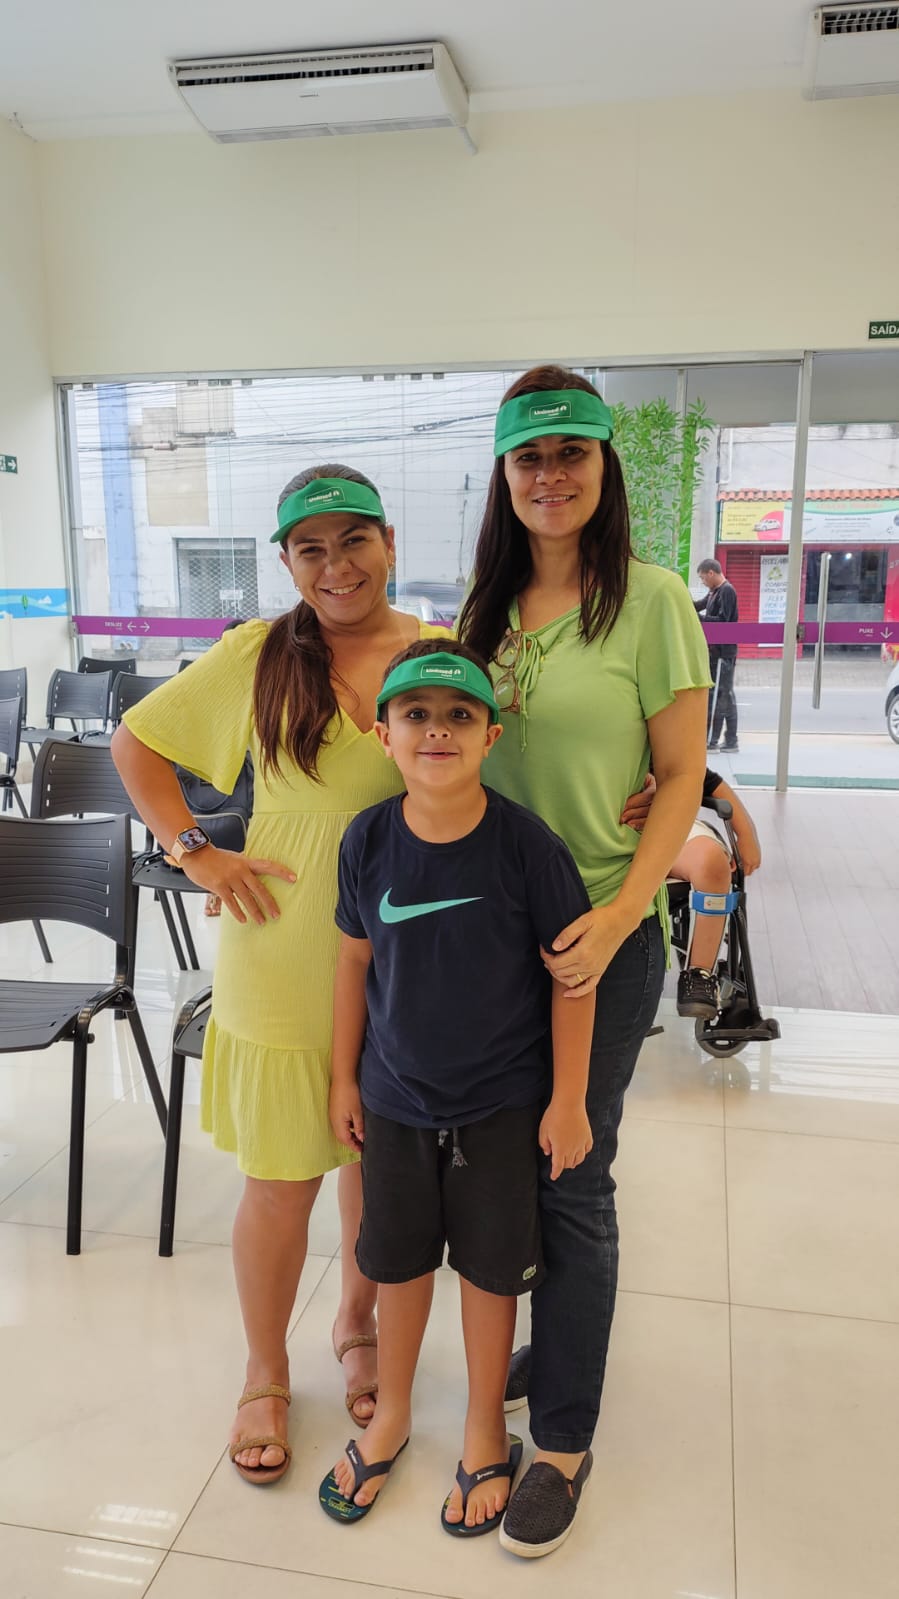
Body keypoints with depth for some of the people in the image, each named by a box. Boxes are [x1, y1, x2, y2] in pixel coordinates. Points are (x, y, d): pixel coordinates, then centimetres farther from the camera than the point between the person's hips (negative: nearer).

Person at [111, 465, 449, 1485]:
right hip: (285, 969, -1)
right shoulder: (256, 656, -5)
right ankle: (266, 1376, 37)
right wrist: (194, 851, -4)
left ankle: (356, 1326, 47)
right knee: (280, 1180, 11)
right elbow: (135, 742, 5)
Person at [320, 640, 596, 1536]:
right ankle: (391, 1413, 45)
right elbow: (355, 959, 1)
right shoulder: (368, 841, -11)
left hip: (503, 1103, -2)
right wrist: (344, 1078, 6)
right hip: (395, 1096, 3)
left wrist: (569, 1100, -9)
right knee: (399, 1259, 20)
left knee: (489, 1266, 15)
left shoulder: (527, 845, -20)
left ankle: (486, 1430, 40)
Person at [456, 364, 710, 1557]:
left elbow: (681, 777, -9)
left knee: (570, 1174, 5)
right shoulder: (483, 603, 6)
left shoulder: (650, 600, -9)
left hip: (603, 931, -5)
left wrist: (615, 919, -18)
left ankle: (564, 1437, 25)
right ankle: (550, 1340, 43)